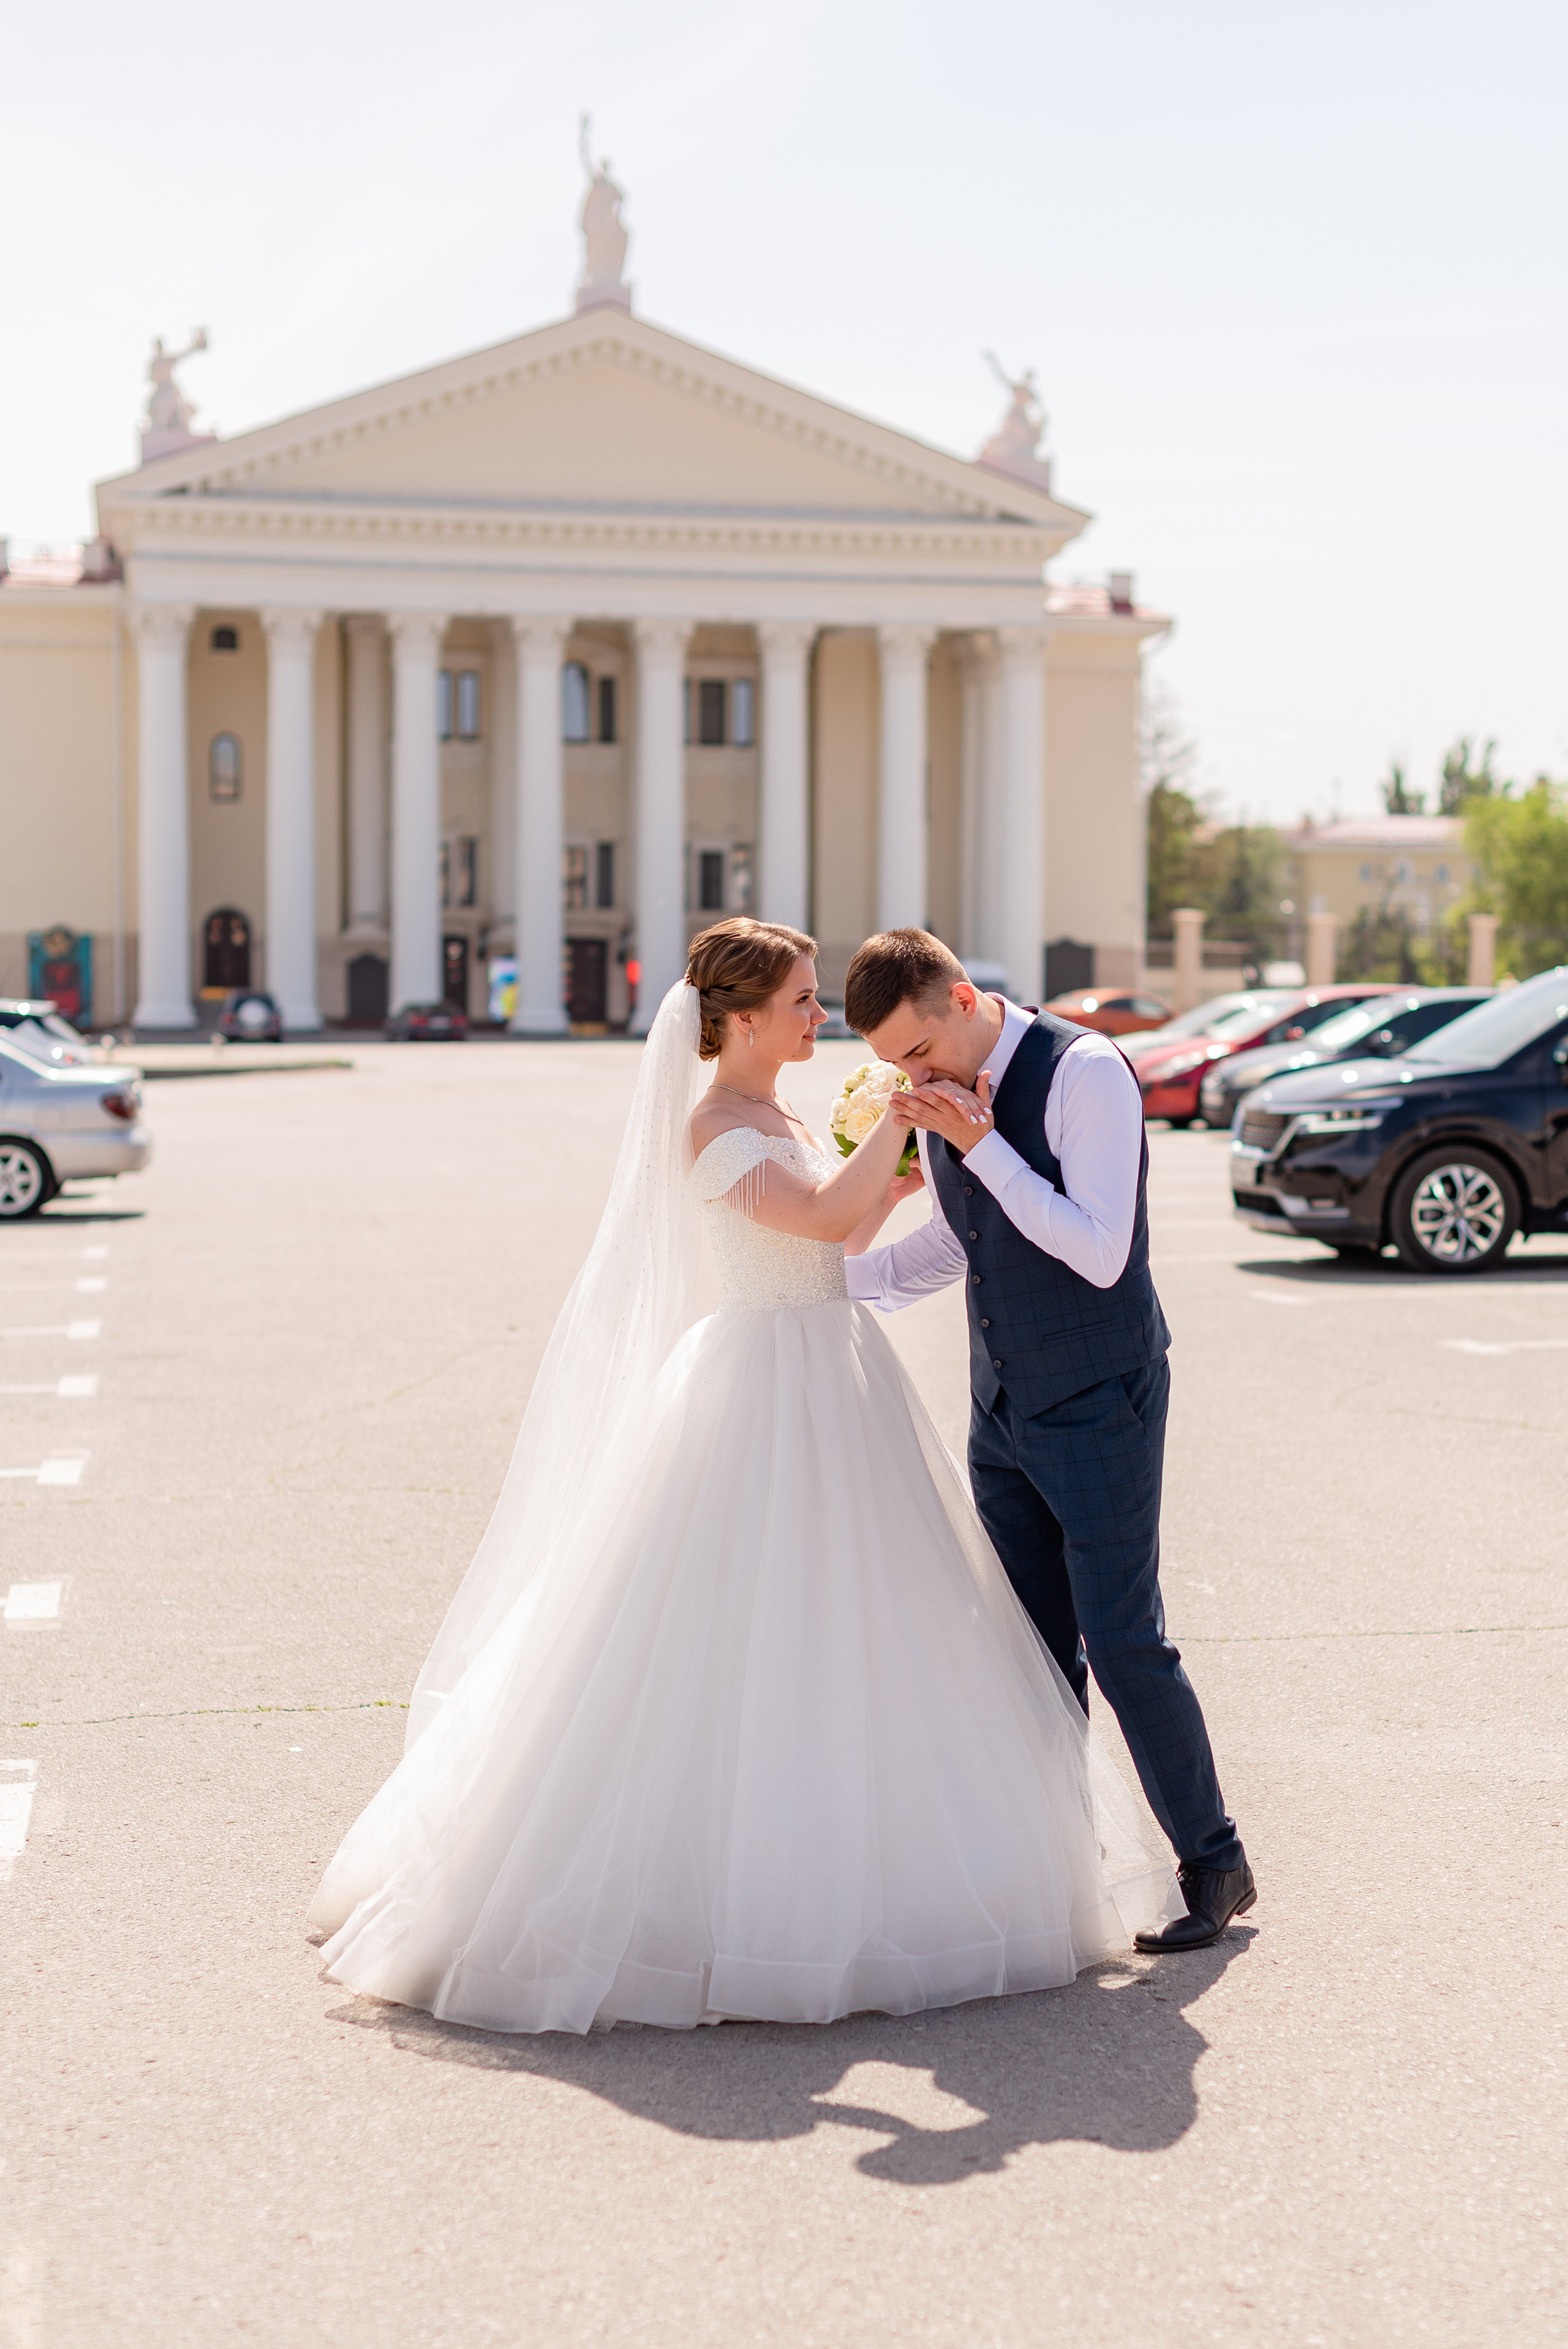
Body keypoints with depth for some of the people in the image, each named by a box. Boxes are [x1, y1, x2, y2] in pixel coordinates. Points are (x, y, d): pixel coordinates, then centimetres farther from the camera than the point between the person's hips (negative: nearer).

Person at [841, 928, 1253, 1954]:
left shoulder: (1086, 1071, -18)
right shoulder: (943, 1096, 4)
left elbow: (1100, 1254, -24)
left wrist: (981, 1143, -25)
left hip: (1099, 1405, -7)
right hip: (1003, 1408, 7)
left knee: (1124, 1645, -4)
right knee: (1036, 1652, 10)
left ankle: (1216, 1866, 12)